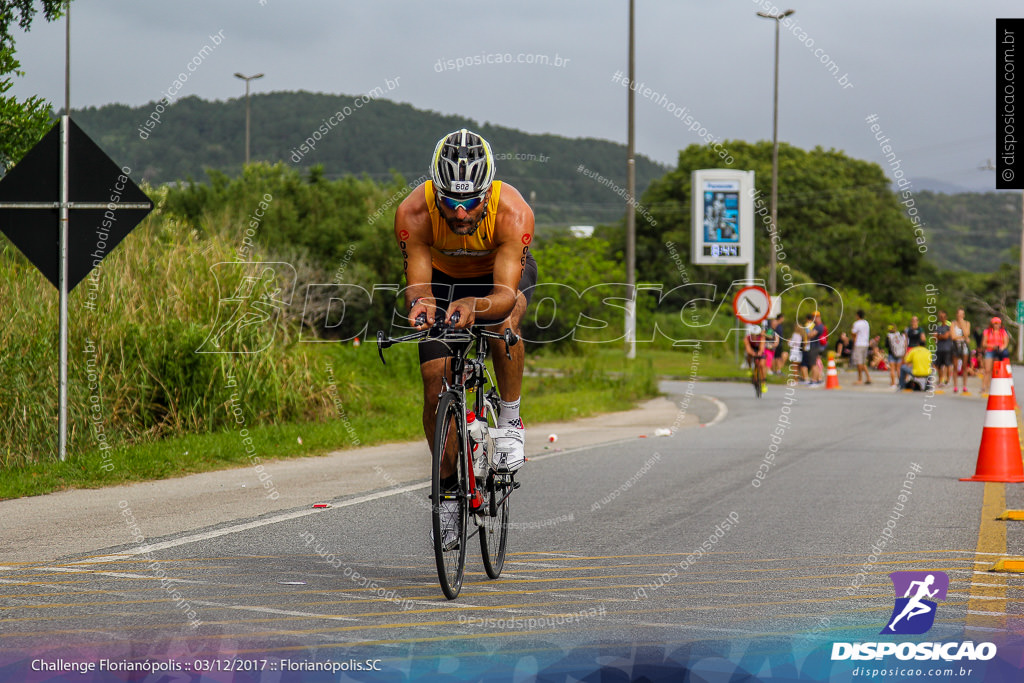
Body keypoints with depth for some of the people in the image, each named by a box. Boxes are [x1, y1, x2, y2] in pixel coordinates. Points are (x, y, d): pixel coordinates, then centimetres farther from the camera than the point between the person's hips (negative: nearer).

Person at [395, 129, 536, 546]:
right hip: (444, 276, 2)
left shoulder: (513, 211, -39)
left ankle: (510, 422, -13)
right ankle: (448, 488, 8)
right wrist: (420, 303, -57)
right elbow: (417, 283, -34)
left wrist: (473, 306, -64)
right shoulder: (414, 212, -34)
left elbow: (504, 295, -43)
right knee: (435, 380, -9)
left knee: (503, 321, -35)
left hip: (504, 272, -2)